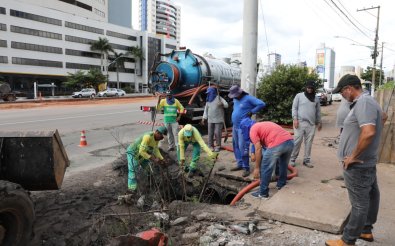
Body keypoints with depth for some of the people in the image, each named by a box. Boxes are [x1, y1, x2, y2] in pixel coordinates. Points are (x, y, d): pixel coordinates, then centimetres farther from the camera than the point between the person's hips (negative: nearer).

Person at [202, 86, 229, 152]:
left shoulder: (219, 98, -5)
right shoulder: (208, 100, 13)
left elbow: (226, 105, -15)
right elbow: (206, 109, 18)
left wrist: (222, 104, -37)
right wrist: (204, 118, 12)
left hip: (218, 119, -5)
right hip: (210, 120, 5)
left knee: (217, 133, -5)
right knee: (210, 133, 6)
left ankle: (218, 146, 6)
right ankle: (210, 146, 16)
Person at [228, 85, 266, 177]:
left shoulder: (248, 98, -11)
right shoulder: (235, 100, 12)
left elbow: (262, 104, -16)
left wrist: (252, 112, -13)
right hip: (235, 126, 8)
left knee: (242, 147, -10)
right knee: (236, 146, 12)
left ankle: (246, 168, -2)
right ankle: (240, 164, 23)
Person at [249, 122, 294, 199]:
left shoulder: (253, 130, 12)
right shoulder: (264, 125, 36)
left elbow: (258, 149, 1)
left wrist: (257, 168, 8)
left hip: (277, 144, -8)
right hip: (290, 141, 8)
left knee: (265, 169, 10)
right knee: (283, 165, 31)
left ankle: (263, 193, 19)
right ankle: (281, 185, 46)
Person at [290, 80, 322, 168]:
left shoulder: (316, 99, 14)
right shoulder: (299, 96, 3)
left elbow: (318, 111, 19)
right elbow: (294, 108, -2)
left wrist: (319, 122, 17)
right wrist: (295, 119, -12)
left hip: (311, 124, 4)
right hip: (300, 122, -4)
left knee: (309, 143, 5)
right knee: (297, 141, -5)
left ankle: (306, 160, 14)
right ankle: (292, 159, 4)